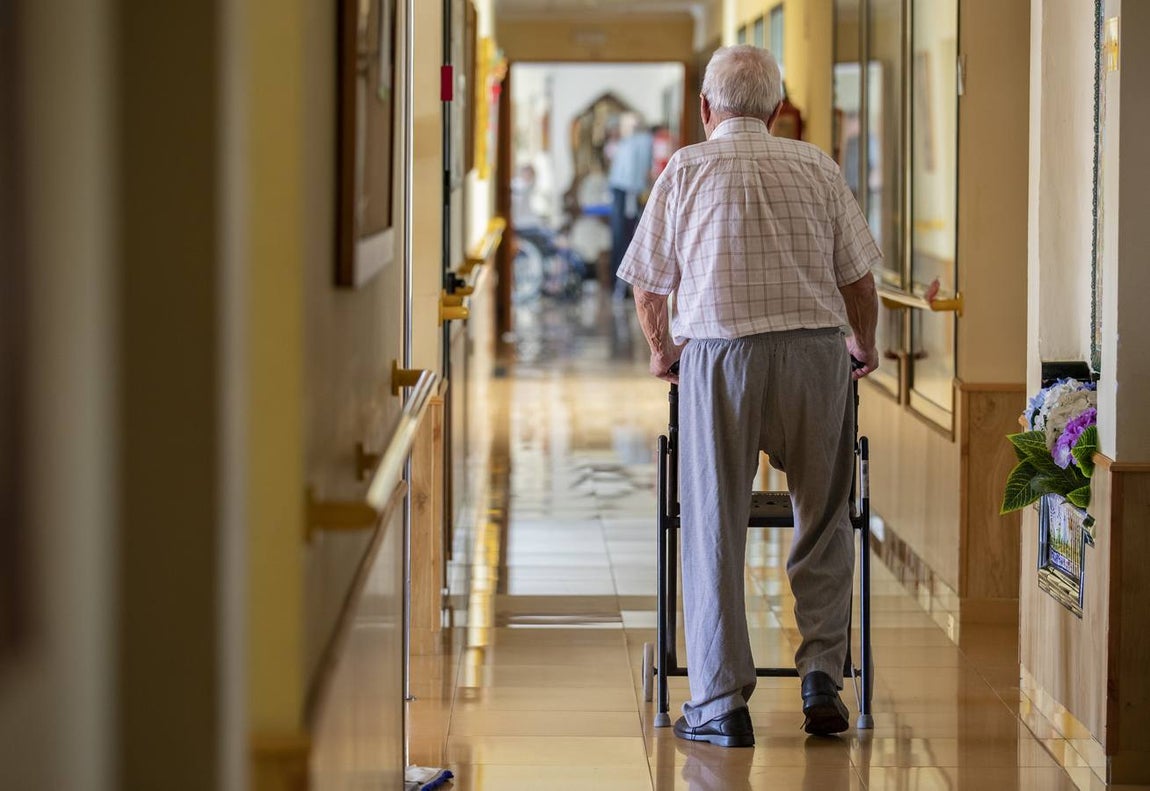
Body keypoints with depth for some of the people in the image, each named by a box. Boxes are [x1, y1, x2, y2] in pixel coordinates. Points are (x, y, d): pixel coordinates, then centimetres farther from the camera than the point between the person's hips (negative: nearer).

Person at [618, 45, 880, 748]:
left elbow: (649, 285, 10)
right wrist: (865, 347, 30)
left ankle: (722, 704, 2)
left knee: (714, 531, 4)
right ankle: (822, 677, 5)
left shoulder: (686, 170, 7)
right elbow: (859, 278, 11)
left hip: (718, 354, -1)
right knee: (824, 524, 14)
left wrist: (662, 351, 29)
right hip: (817, 351, 1)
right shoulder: (817, 168, 10)